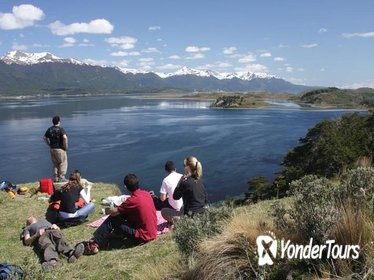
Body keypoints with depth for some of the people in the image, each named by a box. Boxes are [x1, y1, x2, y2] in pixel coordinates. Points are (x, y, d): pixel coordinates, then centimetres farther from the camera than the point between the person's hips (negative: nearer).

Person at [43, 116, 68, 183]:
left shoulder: (49, 129, 5)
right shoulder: (61, 129, -14)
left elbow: (45, 138, 12)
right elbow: (65, 138, -28)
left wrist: (50, 145, 15)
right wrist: (65, 146, -16)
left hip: (52, 149, 6)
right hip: (60, 149, -6)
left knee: (55, 164, 18)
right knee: (62, 164, 6)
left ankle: (55, 178, 21)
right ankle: (61, 178, 7)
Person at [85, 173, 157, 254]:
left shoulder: (133, 200, -20)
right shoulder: (147, 194, 3)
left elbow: (113, 212, -12)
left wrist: (110, 210, 10)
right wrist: (120, 208, 18)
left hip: (143, 236, -8)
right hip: (152, 233, 8)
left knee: (112, 220, -4)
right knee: (123, 214, 18)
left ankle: (95, 244, 0)